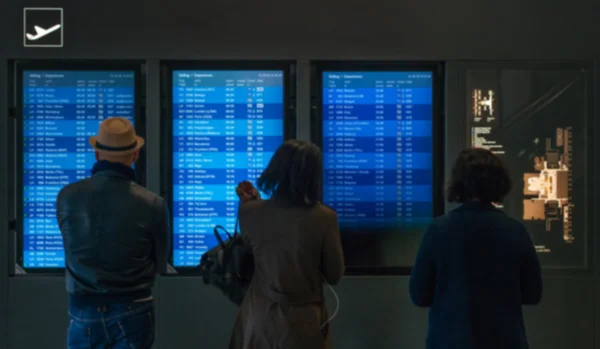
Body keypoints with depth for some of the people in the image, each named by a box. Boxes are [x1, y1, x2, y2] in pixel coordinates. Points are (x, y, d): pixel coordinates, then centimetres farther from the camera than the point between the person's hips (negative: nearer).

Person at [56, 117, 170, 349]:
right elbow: (159, 260, 2)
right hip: (132, 313, -2)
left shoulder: (67, 196, -6)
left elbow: (75, 248, 8)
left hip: (83, 312, 2)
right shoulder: (152, 204, -13)